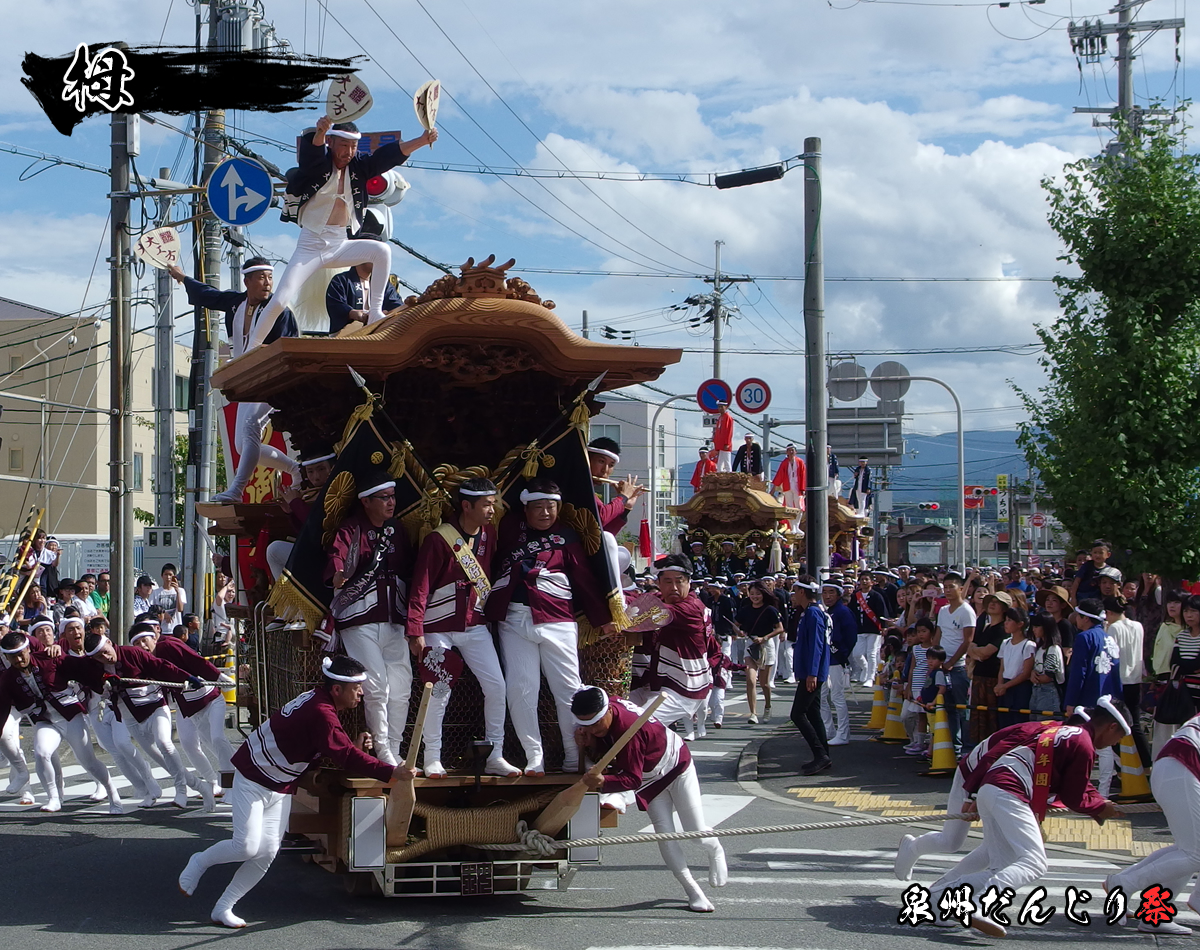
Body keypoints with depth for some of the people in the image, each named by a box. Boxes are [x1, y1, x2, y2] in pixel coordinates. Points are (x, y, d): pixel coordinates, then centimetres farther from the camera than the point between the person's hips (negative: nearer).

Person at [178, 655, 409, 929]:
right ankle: (200, 863, 17)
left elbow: (334, 749, 6)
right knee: (247, 847, -13)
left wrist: (357, 747, -14)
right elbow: (344, 756, -36)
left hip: (282, 789, 9)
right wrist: (391, 773, -38)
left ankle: (223, 909, 7)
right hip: (253, 780, -9)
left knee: (267, 852, -1)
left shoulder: (318, 699, 2)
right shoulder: (320, 712, -28)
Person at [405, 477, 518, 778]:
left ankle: (495, 757, 6)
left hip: (474, 626, 5)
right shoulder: (439, 539, -14)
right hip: (439, 627, -5)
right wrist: (416, 631, -20)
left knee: (496, 686, -2)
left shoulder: (489, 535, 3)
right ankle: (433, 760, 8)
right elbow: (420, 588, -15)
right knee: (438, 694, -3)